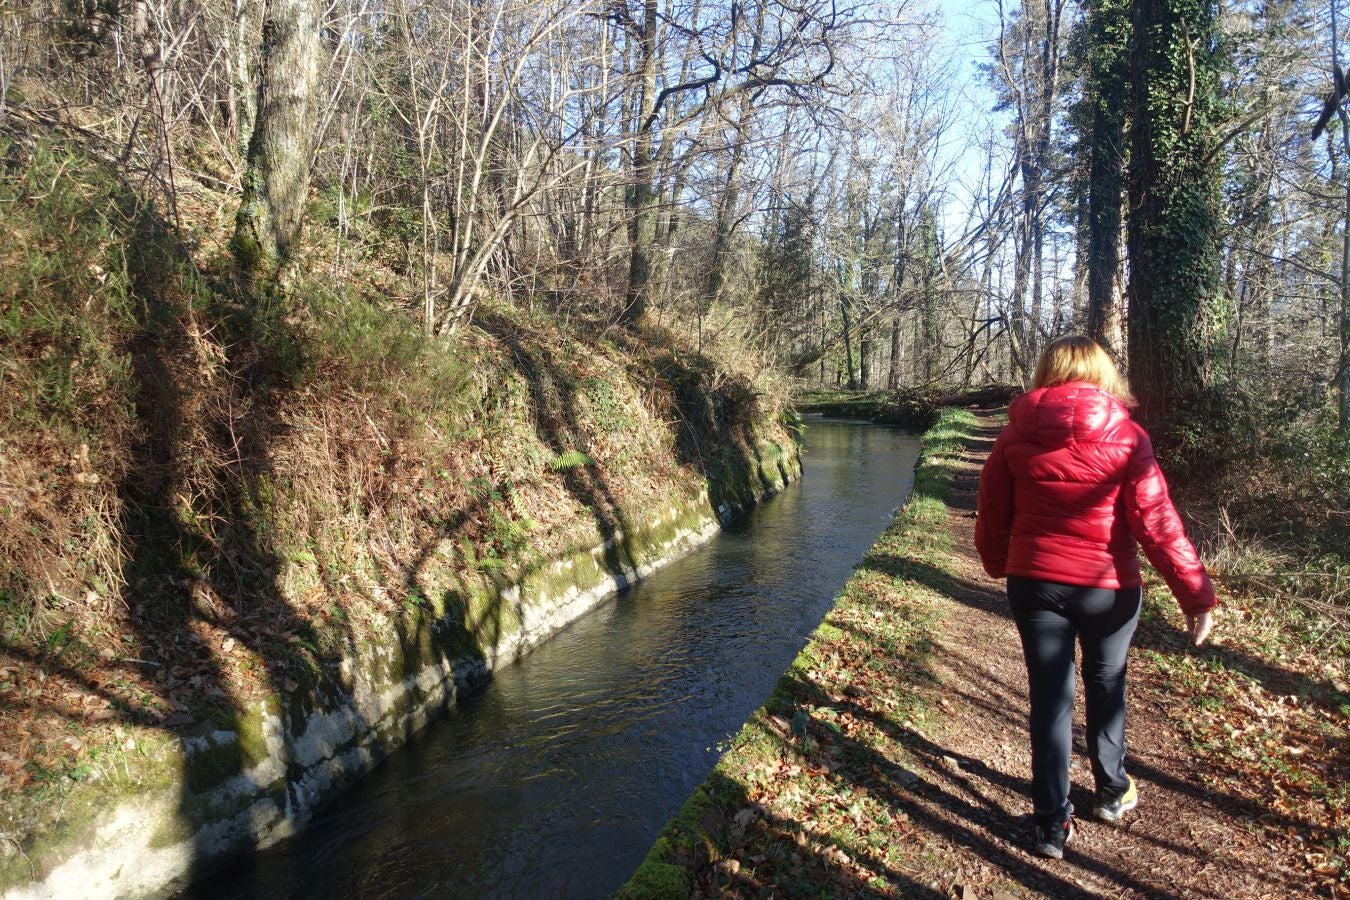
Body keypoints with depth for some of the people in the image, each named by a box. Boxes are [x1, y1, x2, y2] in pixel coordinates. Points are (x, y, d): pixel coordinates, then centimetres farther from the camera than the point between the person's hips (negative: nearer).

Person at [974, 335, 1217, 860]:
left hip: (1034, 582, 1)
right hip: (1108, 586, 0)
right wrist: (1196, 594, -6)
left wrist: (998, 564, 20)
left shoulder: (1016, 435, -4)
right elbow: (1156, 521, -13)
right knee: (1106, 686, 21)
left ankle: (1052, 824, 14)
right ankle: (1112, 792, 40)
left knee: (1049, 697, 9)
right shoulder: (1126, 436, -9)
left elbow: (992, 513, 2)